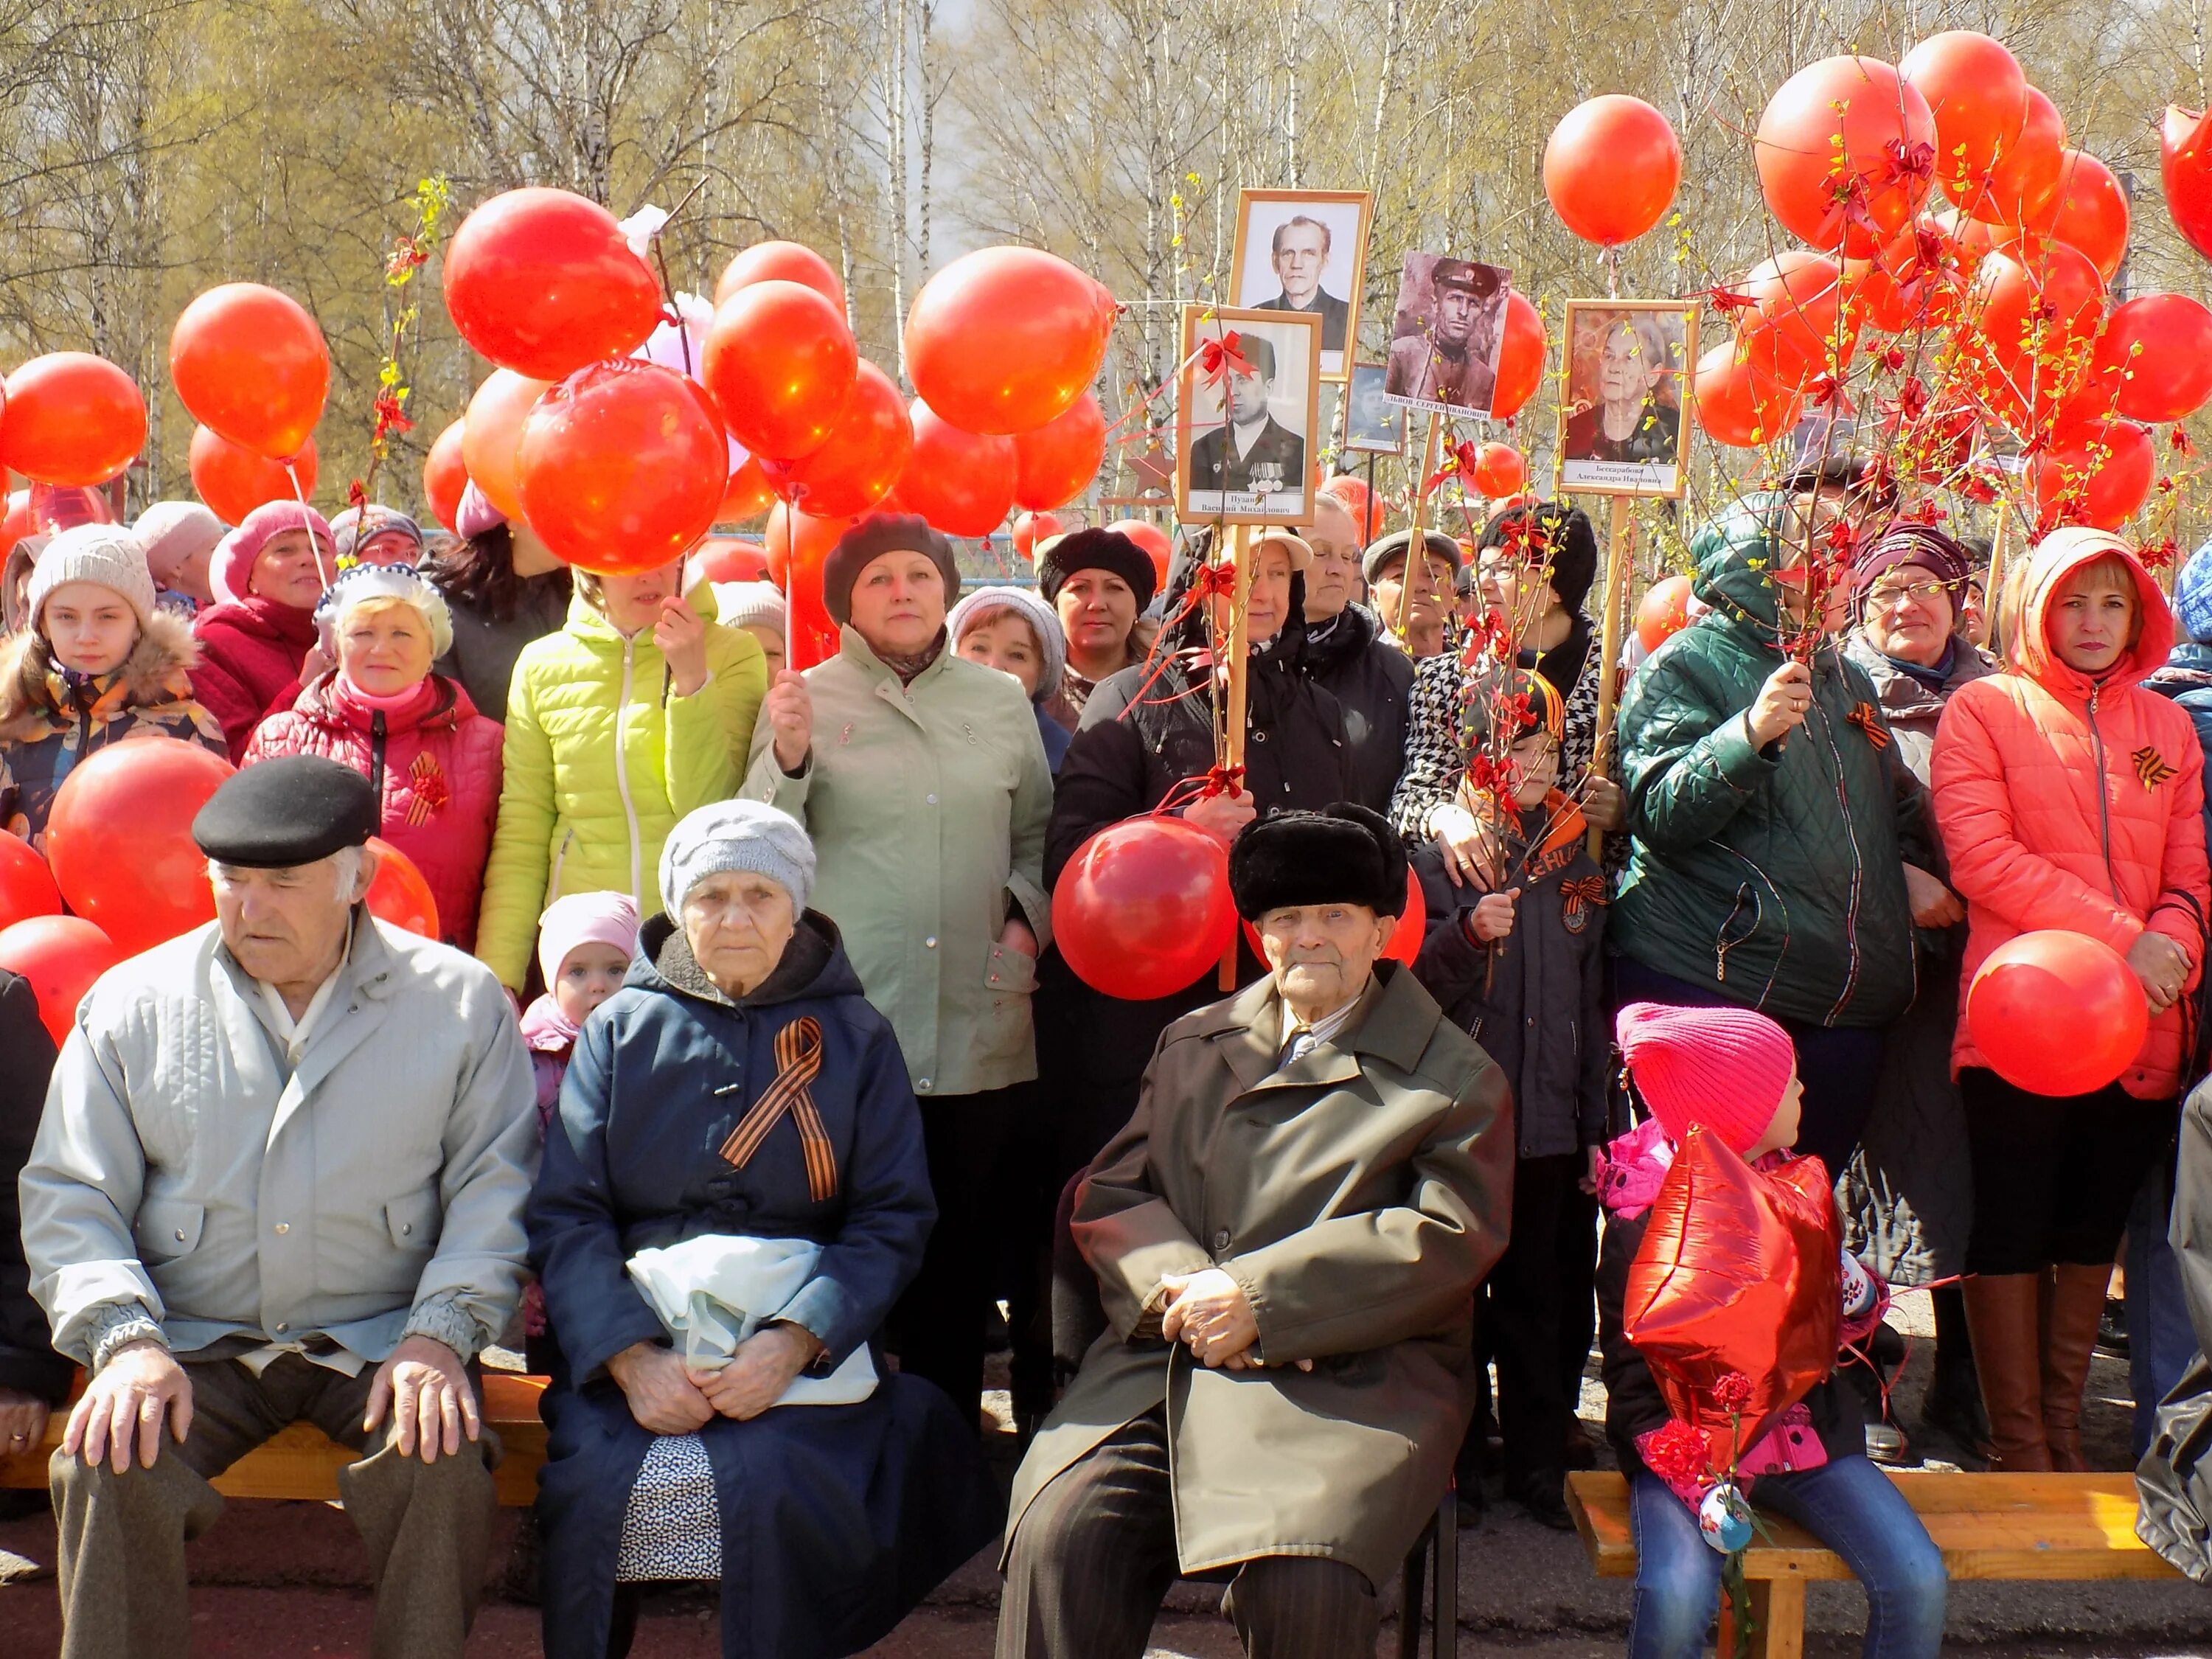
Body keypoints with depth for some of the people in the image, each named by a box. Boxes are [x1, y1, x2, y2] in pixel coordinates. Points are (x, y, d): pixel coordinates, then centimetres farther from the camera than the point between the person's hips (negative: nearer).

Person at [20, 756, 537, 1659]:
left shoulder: (459, 1000, 2)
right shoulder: (132, 1004, 5)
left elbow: (494, 1186, 2)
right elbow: (68, 1196, 4)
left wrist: (440, 1335, -13)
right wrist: (125, 1338, -13)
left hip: (380, 1338, -1)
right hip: (194, 1340, 1)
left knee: (447, 1465, -29)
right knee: (106, 1466, -27)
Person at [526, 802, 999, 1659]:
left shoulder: (855, 1038, 11)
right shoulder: (621, 1029, 12)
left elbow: (894, 1219, 3)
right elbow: (565, 1213, 3)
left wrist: (793, 1343, -14)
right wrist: (631, 1357, -14)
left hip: (805, 1343, -1)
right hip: (634, 1328, 1)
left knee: (780, 1487, -29)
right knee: (591, 1483, -26)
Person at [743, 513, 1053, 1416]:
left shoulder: (1002, 701, 11)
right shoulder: (805, 700, 4)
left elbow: (1038, 837, 19)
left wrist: (1028, 917, 2)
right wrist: (786, 758, -19)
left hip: (979, 1034, 2)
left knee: (959, 1252, 9)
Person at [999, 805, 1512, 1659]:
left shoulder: (1454, 1076, 10)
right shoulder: (1191, 1045, 24)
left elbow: (1449, 1237, -4)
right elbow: (1108, 1194, 16)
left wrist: (1258, 1298, -12)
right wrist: (1182, 1285, -7)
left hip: (1352, 1376, -3)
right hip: (1167, 1363, 3)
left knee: (1303, 1580, -32)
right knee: (1058, 1539, -24)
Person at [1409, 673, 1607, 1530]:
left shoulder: (1576, 862, 12)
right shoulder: (1439, 853, -2)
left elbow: (1591, 1001, 15)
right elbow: (1409, 982, -7)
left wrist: (1596, 1123, 13)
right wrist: (1467, 934, -25)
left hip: (1548, 1121, 4)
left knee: (1537, 1297, 8)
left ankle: (1538, 1462, 17)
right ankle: (1451, 1459, 13)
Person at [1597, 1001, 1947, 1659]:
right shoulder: (1641, 1227, -10)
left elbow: (1847, 1328, 14)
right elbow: (1633, 1382, -7)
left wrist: (1855, 1289, -10)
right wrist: (1697, 1486, -22)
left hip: (1806, 1433, 4)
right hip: (1692, 1448, -4)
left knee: (1918, 1581, -17)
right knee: (1675, 1599, -30)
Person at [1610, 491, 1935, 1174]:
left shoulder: (1845, 677, 19)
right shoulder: (1684, 667, -3)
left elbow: (1898, 803, 31)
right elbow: (1660, 815, -16)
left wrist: (1911, 866, 9)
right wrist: (1751, 733, -30)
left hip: (1845, 1007, 7)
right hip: (1709, 987, -7)